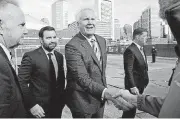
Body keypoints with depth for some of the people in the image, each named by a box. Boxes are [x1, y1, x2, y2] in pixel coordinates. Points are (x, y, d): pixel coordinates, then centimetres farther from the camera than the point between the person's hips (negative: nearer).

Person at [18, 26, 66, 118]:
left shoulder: (59, 56, 5)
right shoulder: (30, 57, -14)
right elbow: (21, 83, -15)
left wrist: (62, 98, 8)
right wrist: (31, 105, -19)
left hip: (57, 106, 5)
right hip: (39, 108, -5)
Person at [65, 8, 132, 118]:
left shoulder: (101, 40, 3)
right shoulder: (72, 46, -22)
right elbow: (83, 79, -30)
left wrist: (105, 91, 12)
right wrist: (110, 94, -41)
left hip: (100, 98, 7)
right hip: (83, 100, -6)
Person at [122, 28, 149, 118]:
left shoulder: (140, 49, 11)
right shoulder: (130, 50, -18)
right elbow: (128, 71, -22)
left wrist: (145, 80, 12)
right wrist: (133, 87, -23)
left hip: (141, 85, 9)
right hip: (134, 86, -9)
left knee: (133, 108, 19)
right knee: (130, 109, 2)